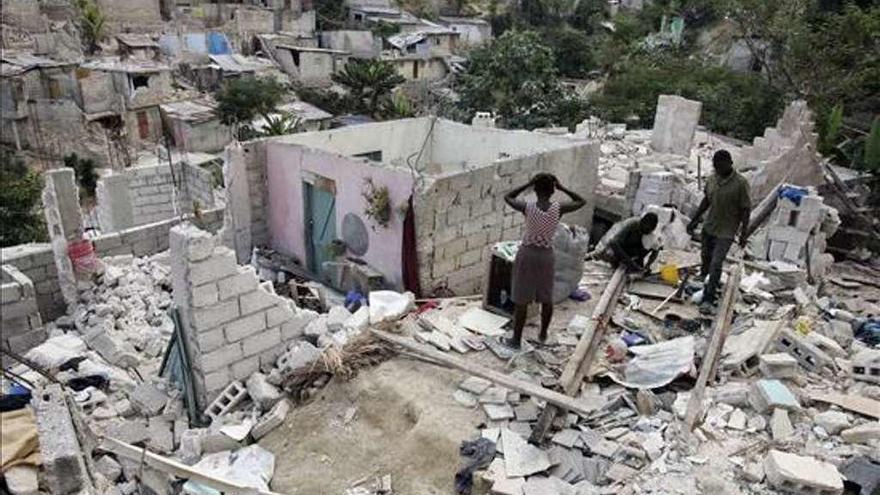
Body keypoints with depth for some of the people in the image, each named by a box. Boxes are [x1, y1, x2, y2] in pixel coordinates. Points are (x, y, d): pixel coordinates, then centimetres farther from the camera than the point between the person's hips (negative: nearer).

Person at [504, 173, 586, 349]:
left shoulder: (527, 207, -16)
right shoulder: (558, 209, -13)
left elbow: (508, 197, 2)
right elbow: (581, 201, 5)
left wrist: (527, 184, -3)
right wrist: (562, 188, 0)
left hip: (527, 255, -2)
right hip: (546, 256, 2)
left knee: (521, 300, 7)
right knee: (546, 298, 20)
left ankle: (516, 340, 17)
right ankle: (543, 334, 36)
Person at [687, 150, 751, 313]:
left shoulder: (740, 183, -18)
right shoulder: (712, 180, -1)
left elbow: (746, 210, -12)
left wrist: (744, 233, -11)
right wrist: (694, 220, 14)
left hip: (725, 233, -6)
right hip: (708, 227, 6)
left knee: (716, 264, -9)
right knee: (705, 258, 19)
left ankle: (708, 299, -3)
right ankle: (703, 281, 43)